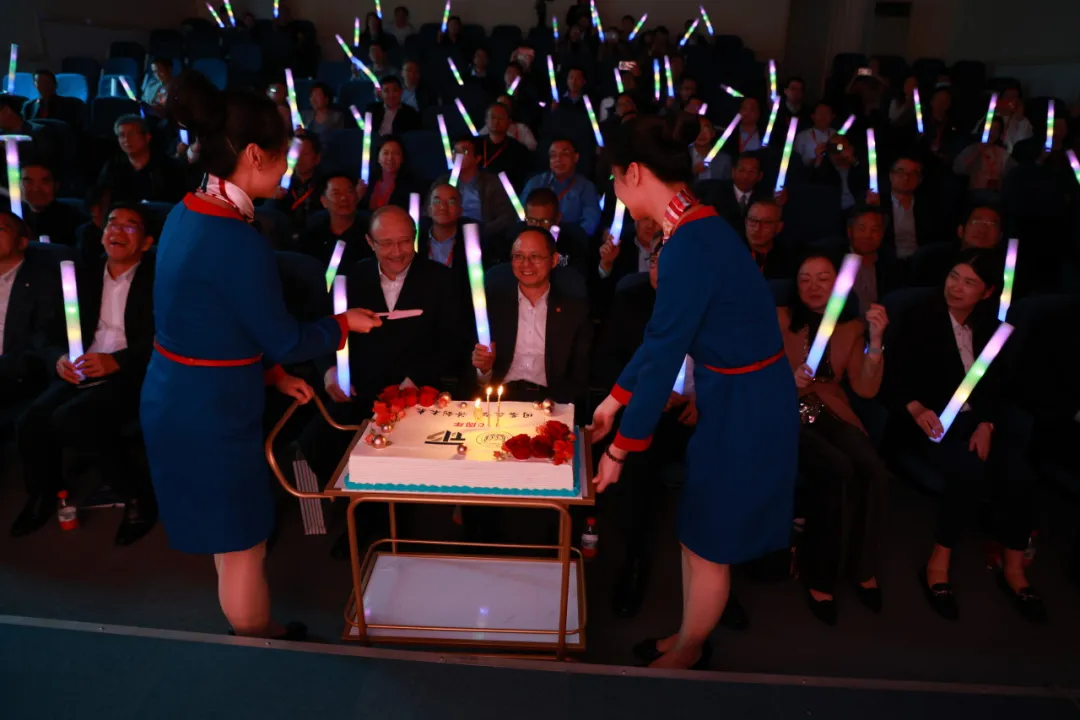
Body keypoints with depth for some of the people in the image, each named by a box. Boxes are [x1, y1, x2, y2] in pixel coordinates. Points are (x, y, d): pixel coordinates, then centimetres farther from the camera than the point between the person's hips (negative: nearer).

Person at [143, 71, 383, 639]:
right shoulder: (236, 241, -26)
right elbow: (285, 339, -16)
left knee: (237, 539, 25)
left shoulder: (188, 213, 3)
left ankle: (261, 635, 44)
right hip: (211, 414, -9)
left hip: (176, 397, 9)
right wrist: (343, 324, 1)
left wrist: (272, 372, 12)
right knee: (241, 547, 12)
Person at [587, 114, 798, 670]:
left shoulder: (689, 244, -26)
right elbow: (664, 335, 11)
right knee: (696, 533, 22)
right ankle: (689, 638, 43)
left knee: (708, 545, 12)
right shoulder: (695, 227, 4)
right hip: (737, 398, 9)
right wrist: (615, 399, 16)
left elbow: (664, 357, -23)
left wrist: (620, 449, -13)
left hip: (743, 409, -9)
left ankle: (686, 656, 36)